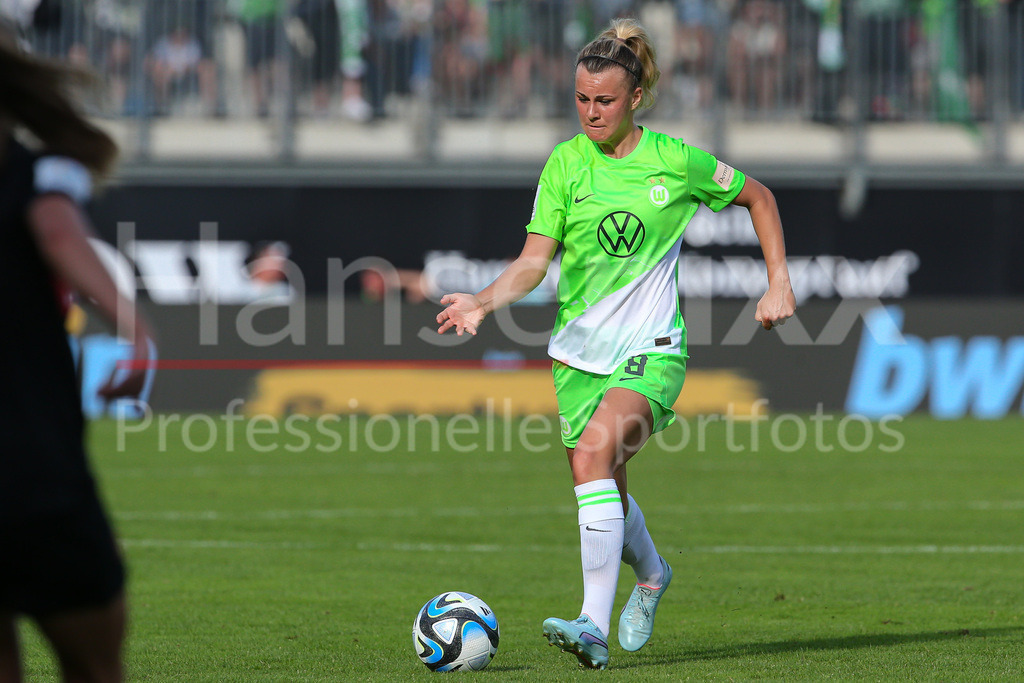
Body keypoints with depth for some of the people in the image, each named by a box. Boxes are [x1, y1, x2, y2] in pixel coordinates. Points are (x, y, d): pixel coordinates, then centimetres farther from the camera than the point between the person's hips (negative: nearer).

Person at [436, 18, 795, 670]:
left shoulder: (676, 161, -4)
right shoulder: (565, 163, 1)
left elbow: (759, 197, 12)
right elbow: (534, 261, -1)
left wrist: (779, 282, 6)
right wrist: (481, 302, -18)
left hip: (652, 350, -4)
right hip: (581, 350, 4)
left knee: (596, 447, -29)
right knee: (603, 489, 8)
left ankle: (594, 626, -34)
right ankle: (651, 574, 44)